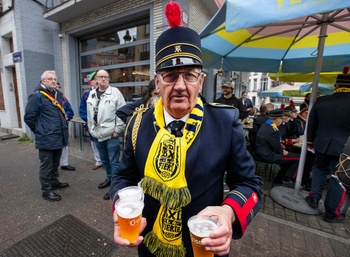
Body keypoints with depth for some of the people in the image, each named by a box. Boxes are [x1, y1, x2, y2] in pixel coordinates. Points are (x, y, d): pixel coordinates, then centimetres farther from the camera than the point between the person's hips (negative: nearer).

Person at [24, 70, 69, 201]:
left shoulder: (58, 95, 13)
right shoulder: (36, 96, -12)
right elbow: (29, 117, -13)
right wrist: (40, 131, -4)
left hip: (59, 138, 8)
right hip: (46, 139, -7)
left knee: (55, 163, 21)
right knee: (46, 166, 5)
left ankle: (54, 182, 38)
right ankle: (46, 191, 19)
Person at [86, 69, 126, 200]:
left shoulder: (115, 92, -7)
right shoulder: (92, 94, 12)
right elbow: (89, 114, 16)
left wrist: (117, 130, -13)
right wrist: (91, 129, 13)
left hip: (111, 134, -6)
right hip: (98, 134, 7)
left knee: (114, 162, 2)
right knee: (104, 160, 21)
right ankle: (109, 178, 41)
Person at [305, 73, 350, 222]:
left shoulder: (321, 101, -3)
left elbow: (311, 124, 5)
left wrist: (310, 141, 17)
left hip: (322, 144, 3)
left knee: (320, 168, 25)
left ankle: (314, 198, 28)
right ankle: (331, 213, 20)